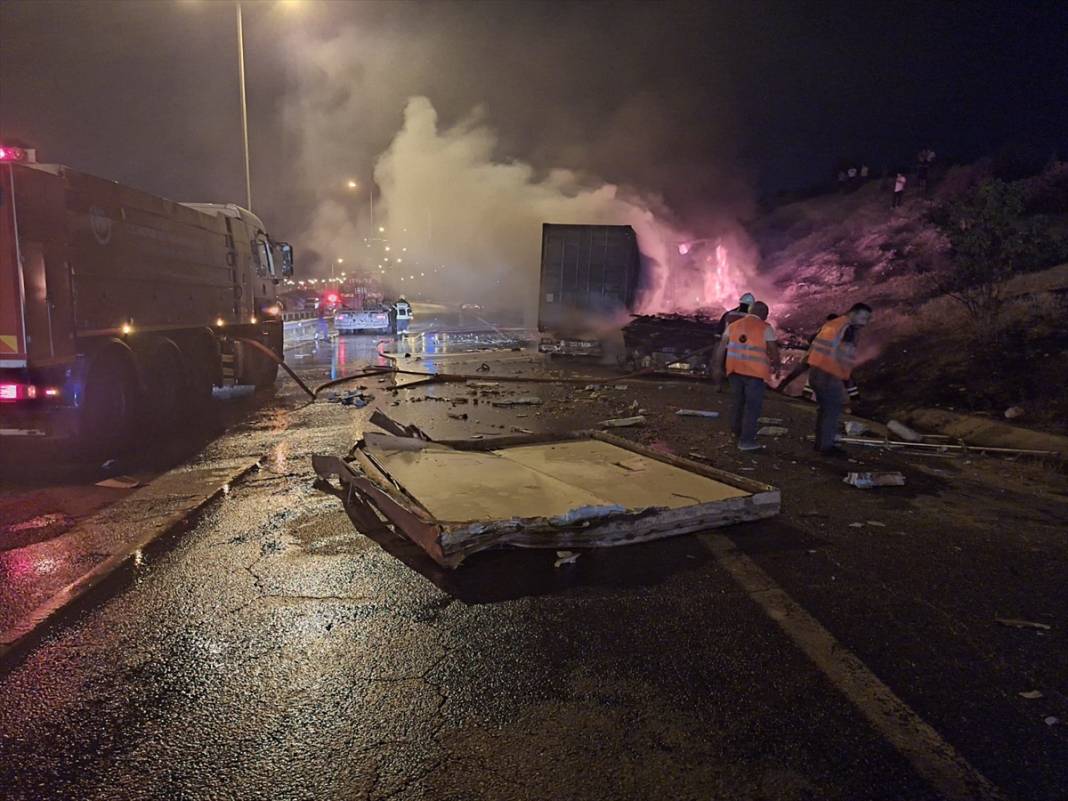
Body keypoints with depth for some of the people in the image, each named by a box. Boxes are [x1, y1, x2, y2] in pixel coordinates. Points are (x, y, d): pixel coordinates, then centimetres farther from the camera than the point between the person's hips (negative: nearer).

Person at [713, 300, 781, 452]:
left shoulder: (733, 325, 5)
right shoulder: (765, 328, -7)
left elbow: (721, 347, 2)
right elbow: (774, 351, -6)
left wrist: (719, 367, 8)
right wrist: (775, 365, 14)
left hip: (735, 369, 5)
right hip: (755, 372, -5)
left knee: (737, 401, 19)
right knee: (752, 406, 3)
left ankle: (737, 432, 33)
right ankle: (746, 440, 4)